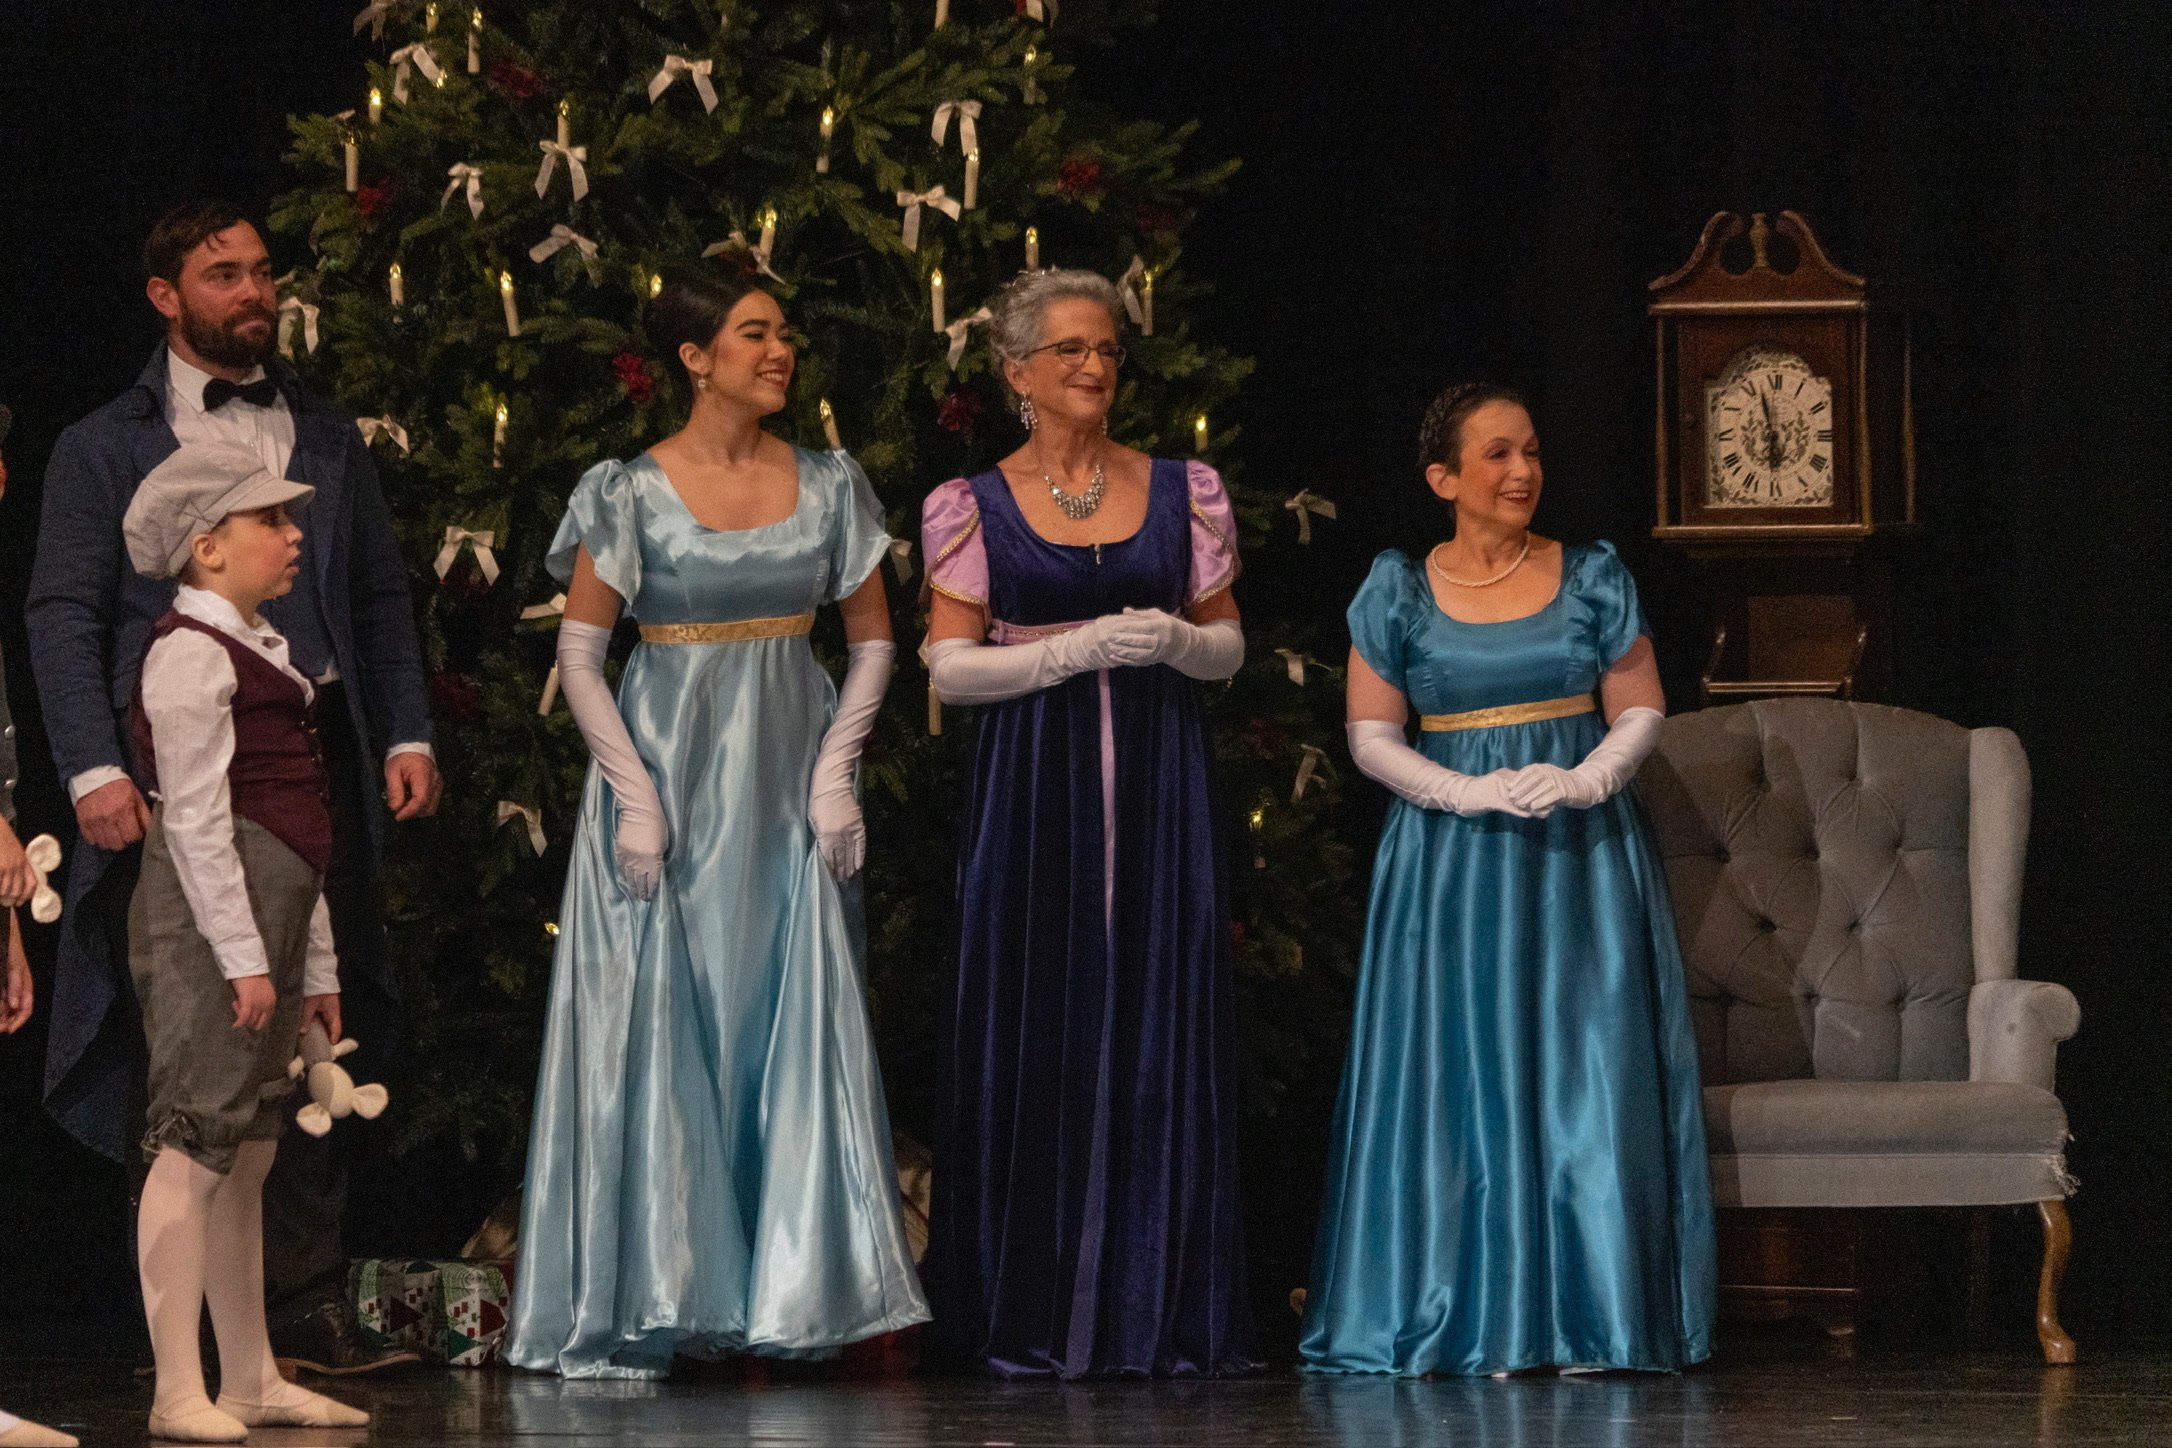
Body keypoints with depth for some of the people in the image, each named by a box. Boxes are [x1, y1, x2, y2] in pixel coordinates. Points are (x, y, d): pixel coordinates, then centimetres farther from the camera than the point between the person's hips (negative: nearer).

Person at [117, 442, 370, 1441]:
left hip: (266, 918, 10)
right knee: (197, 1143, -12)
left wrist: (314, 963, 21)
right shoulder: (190, 654, -9)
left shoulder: (255, 653, 22)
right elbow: (195, 817, -16)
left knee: (248, 1156, 12)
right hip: (207, 919, -10)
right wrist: (244, 955, -19)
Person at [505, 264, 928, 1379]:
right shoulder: (629, 493, -3)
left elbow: (872, 641, 11)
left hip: (786, 793, 3)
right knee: (657, 1030, -2)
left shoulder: (828, 487, 5)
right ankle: (645, 1301, 4)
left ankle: (793, 1285, 7)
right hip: (666, 774, -3)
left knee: (795, 1028, 0)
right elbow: (578, 654, -3)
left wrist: (834, 770, -1)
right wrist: (635, 794, -11)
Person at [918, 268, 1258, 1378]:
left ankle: (1159, 1312, 2)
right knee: (1038, 1036, -4)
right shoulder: (973, 507, 4)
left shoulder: (1183, 492, 10)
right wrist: (1082, 649, -14)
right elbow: (949, 664, -1)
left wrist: (1176, 639, -10)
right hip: (1033, 787, -2)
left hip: (1158, 787, 2)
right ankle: (1030, 1318, 0)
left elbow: (1229, 647, 13)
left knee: (1158, 1035, -2)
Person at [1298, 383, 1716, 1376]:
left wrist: (1583, 780, -14)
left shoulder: (1591, 580, 6)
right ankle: (1471, 1321, -1)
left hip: (1583, 857, 0)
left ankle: (1584, 1313, -3)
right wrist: (1467, 792, -13)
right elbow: (1371, 737, 2)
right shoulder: (1400, 593, 5)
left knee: (1584, 1070, -5)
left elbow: (1640, 713, 5)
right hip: (1451, 863, 0)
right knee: (1466, 1077, -4)